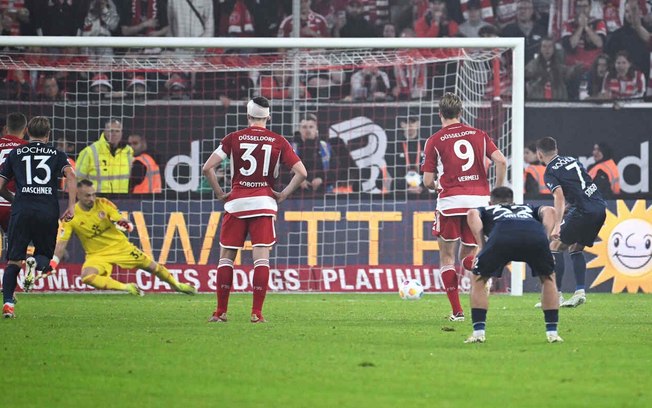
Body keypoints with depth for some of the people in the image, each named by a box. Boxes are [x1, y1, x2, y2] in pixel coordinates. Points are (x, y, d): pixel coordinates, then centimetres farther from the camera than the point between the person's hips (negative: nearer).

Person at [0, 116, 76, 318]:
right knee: (45, 255, 16)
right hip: (48, 211, 0)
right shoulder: (57, 154, 14)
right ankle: (36, 262, -21)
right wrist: (71, 206, -4)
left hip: (21, 211, 0)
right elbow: (70, 176, -4)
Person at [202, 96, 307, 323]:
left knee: (226, 257, 9)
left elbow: (207, 168, -5)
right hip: (264, 201, 0)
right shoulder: (278, 141, 3)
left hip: (236, 202, 0)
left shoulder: (233, 138, 1)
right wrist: (283, 194, 6)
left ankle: (221, 311, 8)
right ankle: (257, 313, -7)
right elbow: (301, 172, -2)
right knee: (261, 257, 0)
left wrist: (220, 193, 5)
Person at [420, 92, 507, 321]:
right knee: (468, 255, 16)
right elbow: (501, 161, -1)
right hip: (479, 198, 3)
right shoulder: (478, 135, 11)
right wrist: (497, 192, 8)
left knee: (447, 257, 11)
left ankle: (457, 311, 3)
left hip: (450, 200, -3)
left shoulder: (434, 141, 3)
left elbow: (427, 181, 1)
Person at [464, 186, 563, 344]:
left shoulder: (487, 210, 41)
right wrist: (545, 239, 18)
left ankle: (478, 332, 14)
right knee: (548, 278, 28)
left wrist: (481, 246, 13)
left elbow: (472, 214, 16)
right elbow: (549, 211, 23)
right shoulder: (528, 209, 45)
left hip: (502, 236, -1)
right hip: (535, 235, 1)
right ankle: (552, 333, 22)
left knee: (478, 280, 22)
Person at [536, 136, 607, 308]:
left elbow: (559, 197, -18)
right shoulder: (571, 160, 19)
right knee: (575, 248, 20)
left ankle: (556, 296, -3)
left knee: (555, 247, 2)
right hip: (600, 207, 8)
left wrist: (557, 226, -24)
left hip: (584, 210, -8)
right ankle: (580, 292, 10)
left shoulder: (550, 172, -4)